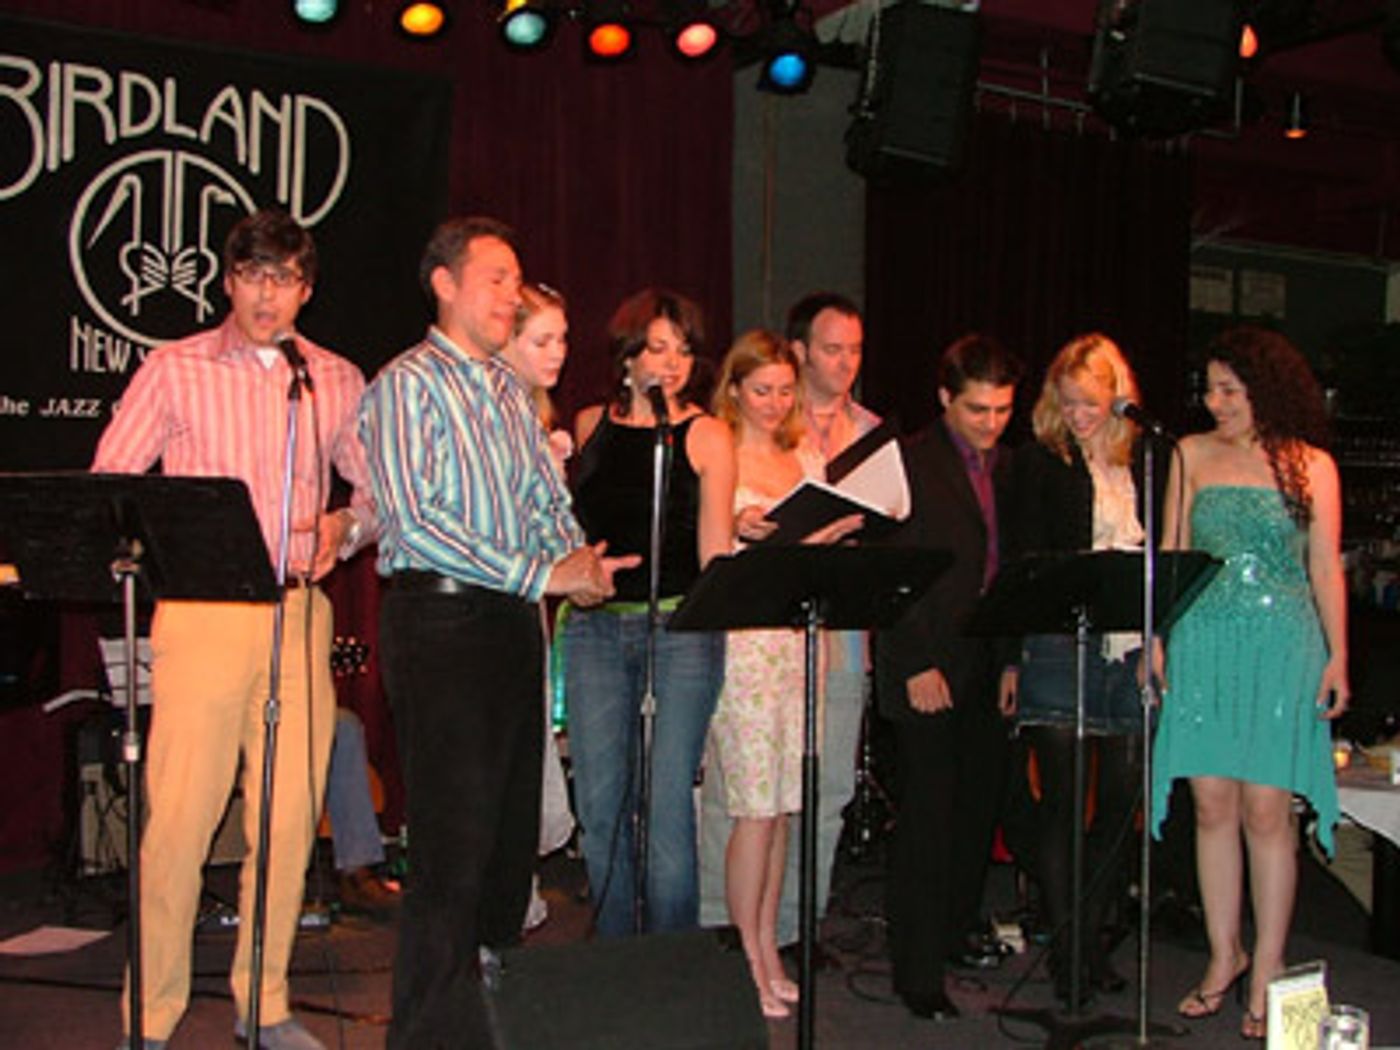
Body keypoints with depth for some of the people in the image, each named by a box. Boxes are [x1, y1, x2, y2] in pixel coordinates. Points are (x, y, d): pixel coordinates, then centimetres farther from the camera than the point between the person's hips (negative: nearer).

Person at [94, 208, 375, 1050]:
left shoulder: (338, 381, 12)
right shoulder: (174, 369, 5)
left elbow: (377, 487, 19)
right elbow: (107, 486, 4)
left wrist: (346, 527, -2)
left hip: (300, 614, 3)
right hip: (202, 611, -3)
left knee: (291, 814, 5)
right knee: (180, 814, -5)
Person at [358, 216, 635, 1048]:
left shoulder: (510, 391, 18)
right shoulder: (409, 384, -6)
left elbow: (550, 497, 19)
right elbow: (413, 519, -17)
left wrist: (579, 560, -4)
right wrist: (539, 574, -18)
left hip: (514, 620, 8)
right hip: (441, 617, -7)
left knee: (515, 830, 12)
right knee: (455, 842, -8)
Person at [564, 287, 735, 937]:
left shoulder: (706, 436, 2)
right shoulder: (590, 426, 11)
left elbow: (715, 554, 0)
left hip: (681, 624, -3)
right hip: (596, 622, 3)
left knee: (669, 800, -6)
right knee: (600, 803, 5)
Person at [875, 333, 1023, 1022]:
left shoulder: (1007, 468, 13)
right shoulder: (910, 465, -8)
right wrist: (918, 665, -15)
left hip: (989, 667, 7)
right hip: (928, 668, -6)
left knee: (978, 805, 12)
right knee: (927, 816, -4)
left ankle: (954, 929, 30)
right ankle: (917, 972, 4)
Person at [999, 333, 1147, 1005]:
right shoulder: (1038, 462, 1)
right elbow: (1020, 564, -1)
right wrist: (1012, 656, -5)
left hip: (1130, 648, 4)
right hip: (1058, 647, -4)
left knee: (1122, 797, 6)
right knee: (1061, 796, 0)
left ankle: (1091, 935, 20)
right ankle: (1063, 943, 11)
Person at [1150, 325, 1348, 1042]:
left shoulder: (1311, 465, 3)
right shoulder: (1192, 455, 9)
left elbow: (1325, 567, 5)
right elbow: (1171, 554, 11)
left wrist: (1337, 656, -1)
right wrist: (1155, 638, 4)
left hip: (1283, 648, -2)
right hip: (1203, 647, 2)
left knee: (1265, 810, -3)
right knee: (1212, 806, 4)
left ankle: (1266, 973, 8)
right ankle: (1224, 955, 19)